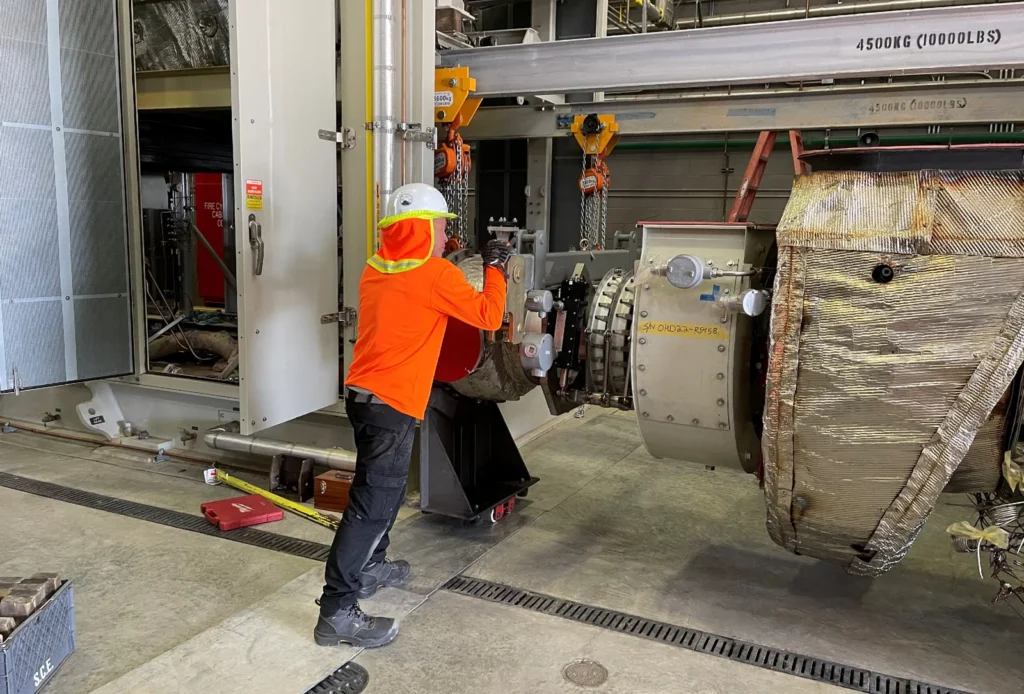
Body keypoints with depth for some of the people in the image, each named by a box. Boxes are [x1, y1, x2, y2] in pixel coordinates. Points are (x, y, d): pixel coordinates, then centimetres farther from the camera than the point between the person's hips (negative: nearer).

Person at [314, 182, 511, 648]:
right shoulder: (435, 275, -13)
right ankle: (337, 613, -3)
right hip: (390, 404, -9)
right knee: (372, 505, -6)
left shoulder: (376, 269, 10)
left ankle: (370, 567, 39)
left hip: (363, 395, 9)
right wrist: (495, 268, 7)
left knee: (385, 488, 25)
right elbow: (489, 316, -6)